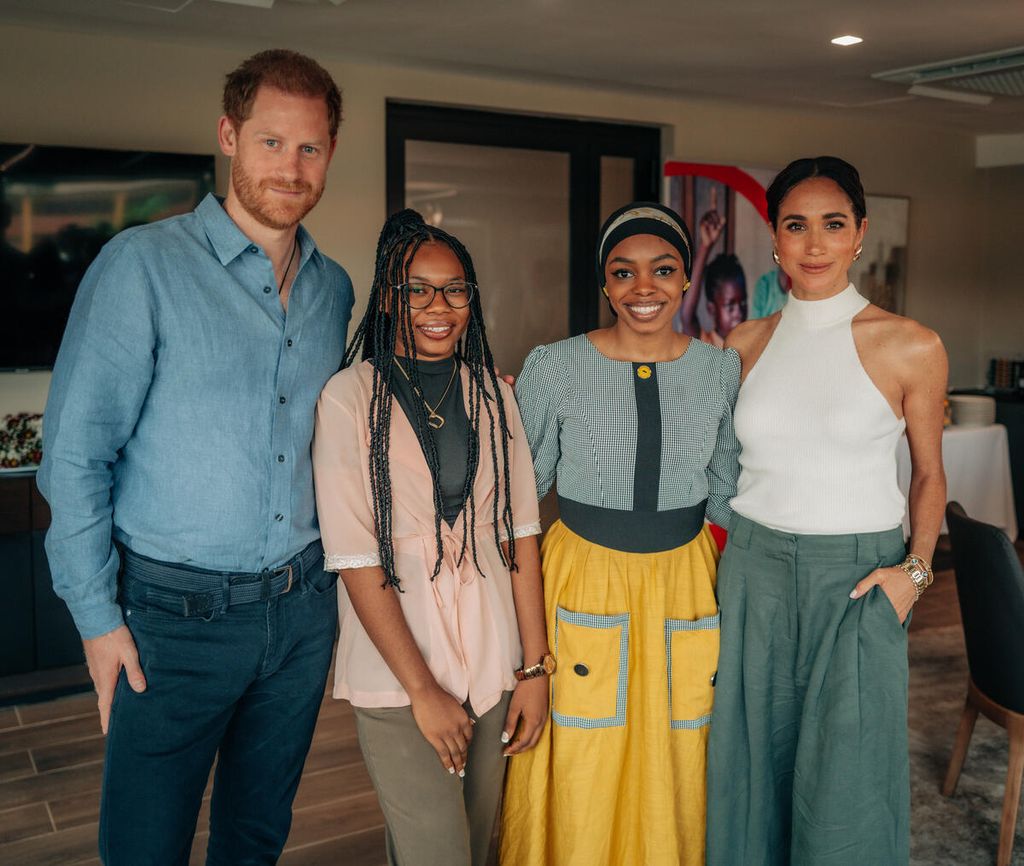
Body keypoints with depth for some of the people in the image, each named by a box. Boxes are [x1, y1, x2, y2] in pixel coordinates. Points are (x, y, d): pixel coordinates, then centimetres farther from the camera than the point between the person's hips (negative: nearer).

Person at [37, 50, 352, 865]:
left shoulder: (335, 288, 5)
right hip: (176, 614, -4)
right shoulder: (144, 264, -12)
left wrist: (330, 581, 10)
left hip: (302, 606, 5)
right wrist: (98, 614, -11)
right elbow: (75, 451, -11)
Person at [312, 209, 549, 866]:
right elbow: (357, 559, -11)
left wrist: (535, 666, 1)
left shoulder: (493, 393, 5)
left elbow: (520, 535, 5)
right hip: (396, 675, -4)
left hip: (493, 664, 4)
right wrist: (423, 689, -11)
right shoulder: (351, 398, -9)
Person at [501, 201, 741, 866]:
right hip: (583, 579, -2)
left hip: (684, 581, 2)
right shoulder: (554, 367, -8)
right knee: (579, 777, 7)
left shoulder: (722, 370, 0)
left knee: (671, 775, 14)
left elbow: (725, 494, 11)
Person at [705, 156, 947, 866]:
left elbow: (929, 471, 6)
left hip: (860, 578, -3)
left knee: (846, 781, 4)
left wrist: (916, 567, -6)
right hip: (755, 569, 3)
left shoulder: (910, 346, -4)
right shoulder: (746, 343, 4)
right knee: (754, 766, 13)